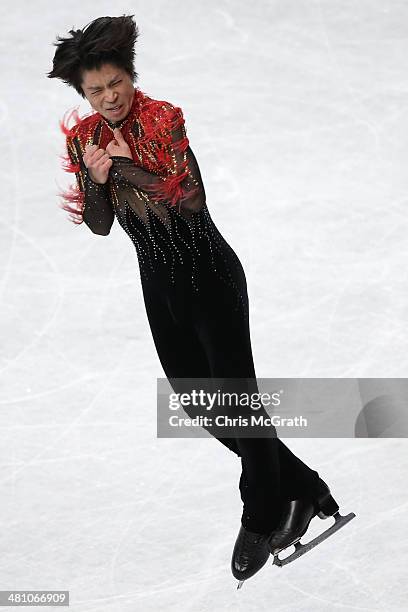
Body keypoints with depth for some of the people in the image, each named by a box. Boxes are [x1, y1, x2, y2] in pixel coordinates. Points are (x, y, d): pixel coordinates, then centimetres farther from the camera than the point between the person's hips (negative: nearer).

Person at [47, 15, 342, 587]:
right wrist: (97, 180, -17)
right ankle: (300, 486, 24)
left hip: (210, 274, -6)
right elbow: (100, 225, 2)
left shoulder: (164, 119, -15)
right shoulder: (85, 139, 1)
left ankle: (260, 521, 16)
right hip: (158, 282, 6)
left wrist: (128, 166, -29)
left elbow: (193, 199, -25)